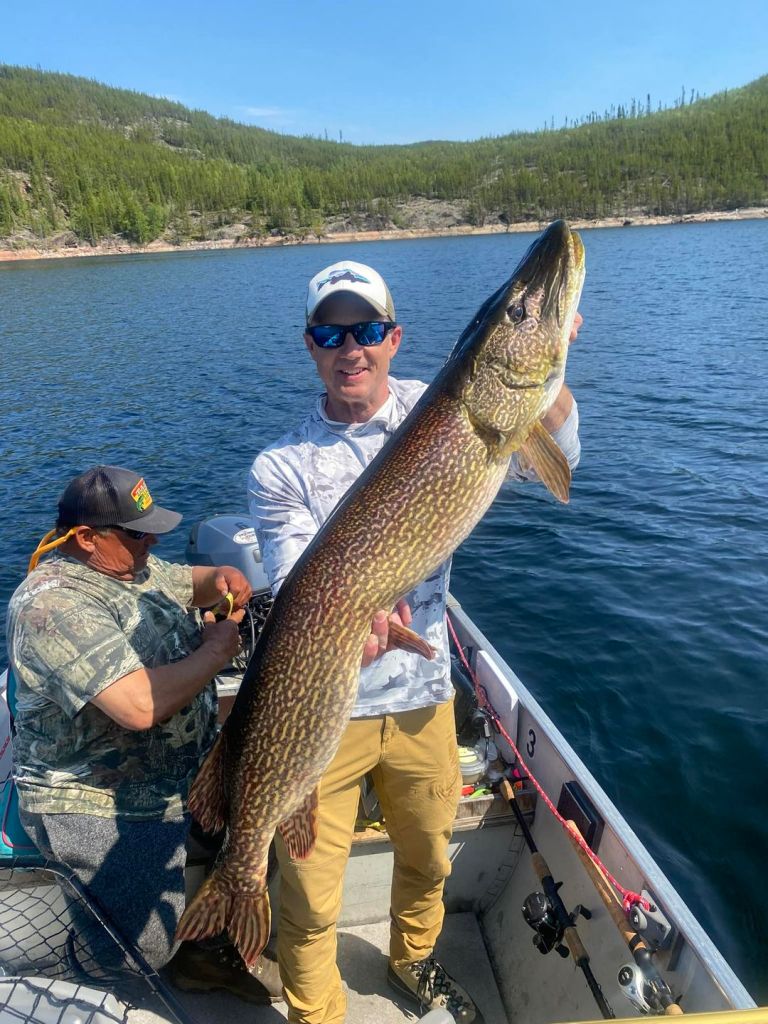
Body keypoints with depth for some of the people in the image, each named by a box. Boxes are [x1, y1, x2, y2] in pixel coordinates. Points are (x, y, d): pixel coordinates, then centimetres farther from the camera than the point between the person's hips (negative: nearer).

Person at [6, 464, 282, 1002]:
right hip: (100, 811, -9)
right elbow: (140, 705, -38)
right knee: (141, 949, 5)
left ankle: (198, 955, 47)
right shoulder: (55, 605, -29)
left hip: (178, 781, 9)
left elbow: (185, 583, 19)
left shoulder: (128, 564, 0)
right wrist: (215, 651, -24)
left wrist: (221, 577, -5)